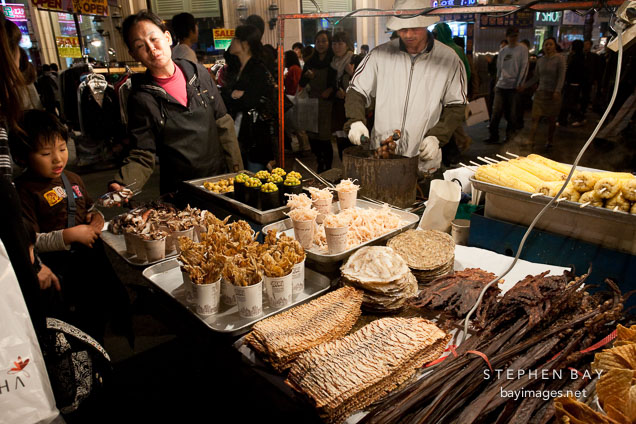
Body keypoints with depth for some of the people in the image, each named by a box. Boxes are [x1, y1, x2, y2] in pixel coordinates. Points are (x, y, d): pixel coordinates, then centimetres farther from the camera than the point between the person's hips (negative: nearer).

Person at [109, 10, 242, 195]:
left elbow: (223, 124, 3)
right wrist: (122, 185, -28)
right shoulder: (141, 98, -9)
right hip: (179, 192, -3)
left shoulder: (199, 73, 0)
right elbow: (142, 157, -8)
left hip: (221, 178, 3)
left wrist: (237, 172, 1)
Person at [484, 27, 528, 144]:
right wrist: (497, 82, 8)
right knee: (496, 112, -5)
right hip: (501, 86, 3)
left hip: (514, 86, -3)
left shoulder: (522, 49, 2)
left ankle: (510, 135, 13)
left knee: (512, 114, 1)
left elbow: (524, 68, -4)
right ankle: (494, 136, 0)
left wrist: (519, 84, -11)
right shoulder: (502, 51, 13)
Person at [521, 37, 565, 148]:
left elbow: (561, 76, -9)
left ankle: (549, 141, 19)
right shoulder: (540, 60, 10)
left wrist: (557, 91, -19)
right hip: (540, 92, 3)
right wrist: (524, 86, 6)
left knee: (551, 120, 5)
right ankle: (531, 141, -9)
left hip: (553, 94, -3)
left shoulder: (559, 59, -3)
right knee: (535, 118, -7)